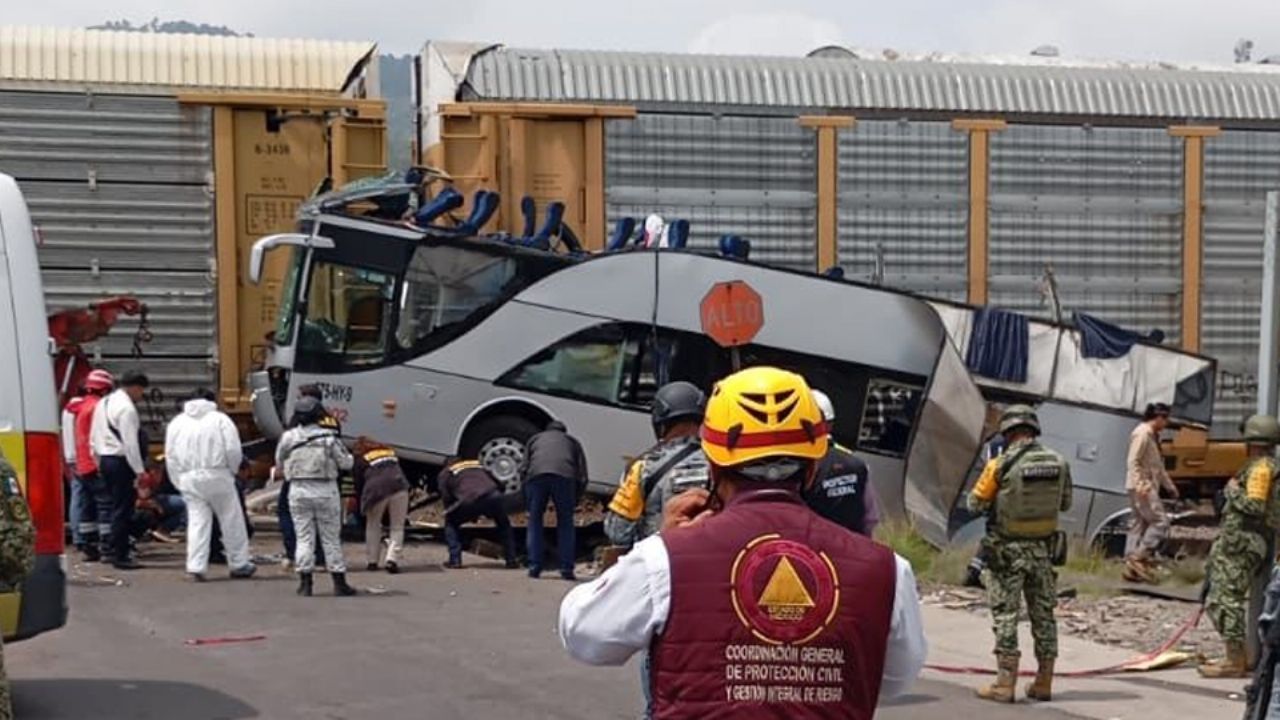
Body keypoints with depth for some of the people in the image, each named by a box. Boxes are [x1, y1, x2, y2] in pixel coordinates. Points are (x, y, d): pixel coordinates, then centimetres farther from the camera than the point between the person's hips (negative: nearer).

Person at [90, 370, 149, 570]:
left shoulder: (104, 402, 13)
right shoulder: (127, 408, -16)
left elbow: (94, 436, 18)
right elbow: (130, 443, -20)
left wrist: (98, 457, 24)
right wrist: (140, 470, -19)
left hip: (105, 459, 10)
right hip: (121, 461, -10)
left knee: (116, 507, 15)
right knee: (123, 510, -5)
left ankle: (118, 551, 18)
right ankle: (120, 556, -4)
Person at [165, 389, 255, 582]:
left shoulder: (176, 423, 10)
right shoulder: (220, 419, -1)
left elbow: (171, 457, 9)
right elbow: (233, 450, -9)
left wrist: (179, 483, 13)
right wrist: (233, 470, 7)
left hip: (188, 478, 3)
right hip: (217, 476, -3)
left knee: (197, 521, 5)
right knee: (231, 520, 8)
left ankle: (196, 567, -5)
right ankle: (239, 564, 14)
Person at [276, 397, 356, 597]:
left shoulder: (288, 438, -4)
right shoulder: (328, 439, -8)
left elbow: (280, 463, 7)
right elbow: (346, 463, -3)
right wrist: (350, 457, 19)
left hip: (298, 491, 1)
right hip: (325, 491, -1)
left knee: (304, 537, 6)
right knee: (331, 538, 7)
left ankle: (305, 583, 2)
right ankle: (339, 582, 9)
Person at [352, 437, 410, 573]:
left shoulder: (361, 459, 15)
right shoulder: (390, 453, 28)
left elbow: (359, 484, 14)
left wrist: (362, 507, 24)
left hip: (377, 490, -2)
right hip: (399, 489, 2)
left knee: (373, 526, 16)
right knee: (397, 526, 7)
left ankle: (372, 562, 17)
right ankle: (392, 559, -8)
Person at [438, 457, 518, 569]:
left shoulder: (445, 473, 28)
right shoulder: (478, 465, 39)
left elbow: (446, 498, 17)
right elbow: (499, 485, 37)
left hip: (470, 501, -3)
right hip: (493, 496, 3)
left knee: (451, 523, 25)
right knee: (504, 525, 31)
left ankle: (455, 560, 13)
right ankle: (511, 560, 24)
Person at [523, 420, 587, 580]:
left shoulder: (535, 439, 35)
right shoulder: (572, 441, 34)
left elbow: (524, 468, 26)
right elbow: (582, 474, 24)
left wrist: (528, 503, 28)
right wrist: (575, 502, 27)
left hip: (536, 474, 0)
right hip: (564, 475, 0)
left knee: (535, 520, 14)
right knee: (565, 522, 11)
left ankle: (534, 567, 8)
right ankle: (566, 569, 5)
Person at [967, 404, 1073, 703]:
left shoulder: (1002, 464, -13)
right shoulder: (1058, 462, 0)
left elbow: (976, 503, -3)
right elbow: (1066, 504, 11)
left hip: (1008, 550, -4)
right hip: (1042, 549, 4)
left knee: (1006, 615, 0)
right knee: (1043, 614, 13)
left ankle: (1005, 684, -2)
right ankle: (1044, 683, 17)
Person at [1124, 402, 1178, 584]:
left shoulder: (1153, 435, 18)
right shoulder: (1142, 434, -13)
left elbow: (1158, 466, 26)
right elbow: (1133, 462, -19)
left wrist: (1169, 486, 27)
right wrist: (1140, 484, -29)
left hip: (1149, 486, 10)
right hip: (1142, 488, -10)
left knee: (1139, 524, 8)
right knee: (1160, 521, -11)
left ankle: (1132, 566, 9)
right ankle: (1139, 558, -11)